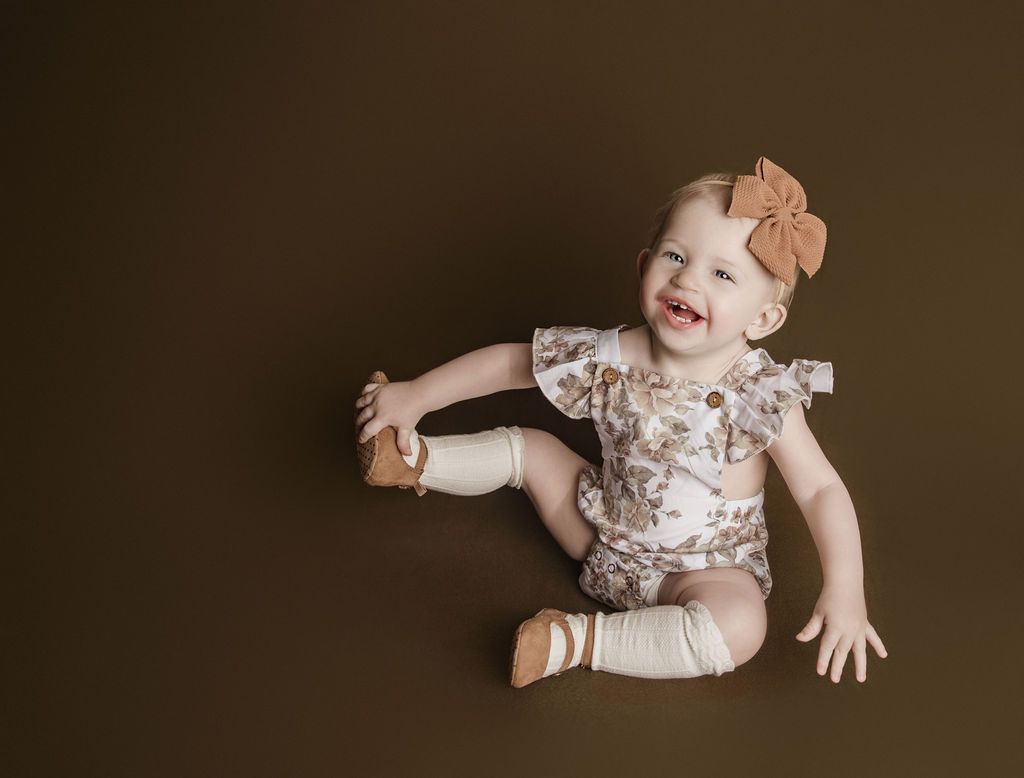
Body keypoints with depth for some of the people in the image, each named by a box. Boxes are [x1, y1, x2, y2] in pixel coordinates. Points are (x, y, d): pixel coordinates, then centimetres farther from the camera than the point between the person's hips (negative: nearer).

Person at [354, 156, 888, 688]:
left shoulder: (761, 398, -26)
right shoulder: (612, 359, -16)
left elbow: (822, 490, -24)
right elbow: (511, 361, -4)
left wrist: (844, 591, -37)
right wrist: (414, 396, 0)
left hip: (702, 568, -3)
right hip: (605, 537, 4)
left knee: (740, 627, -33)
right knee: (530, 447, 8)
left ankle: (582, 640, -25)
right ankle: (414, 461, 26)